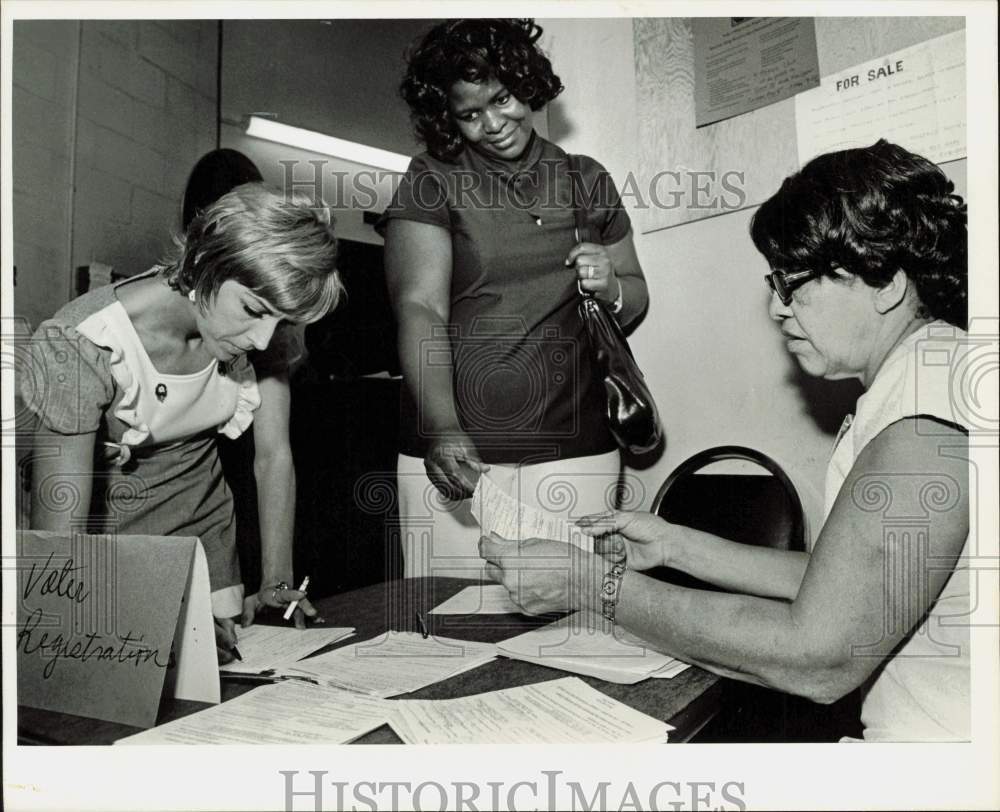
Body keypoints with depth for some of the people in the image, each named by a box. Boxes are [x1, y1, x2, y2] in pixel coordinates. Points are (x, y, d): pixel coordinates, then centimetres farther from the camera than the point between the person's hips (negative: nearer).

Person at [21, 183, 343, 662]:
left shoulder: (256, 326, -13)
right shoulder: (82, 345, -27)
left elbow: (274, 457, -7)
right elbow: (57, 545, -28)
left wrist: (277, 582, -15)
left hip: (201, 529, 3)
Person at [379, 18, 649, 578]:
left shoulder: (588, 180, 13)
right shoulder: (432, 181, 2)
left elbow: (636, 296, 21)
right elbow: (419, 309, -10)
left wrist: (609, 288, -4)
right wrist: (442, 428, -25)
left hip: (574, 449, 3)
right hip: (455, 448, -2)